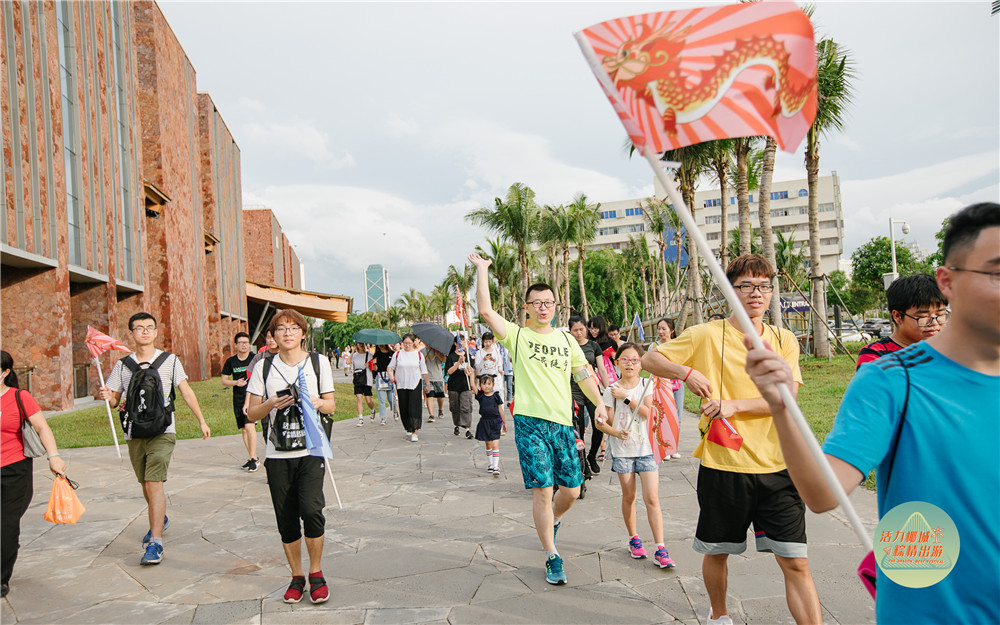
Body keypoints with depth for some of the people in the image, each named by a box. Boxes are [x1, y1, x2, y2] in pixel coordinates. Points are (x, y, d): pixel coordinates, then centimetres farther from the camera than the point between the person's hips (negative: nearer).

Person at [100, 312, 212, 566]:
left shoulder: (170, 360, 1)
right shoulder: (123, 365, 7)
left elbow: (186, 392, 3)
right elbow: (114, 400, 10)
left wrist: (202, 421, 2)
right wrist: (108, 397, -15)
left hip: (162, 432, -4)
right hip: (134, 434, 4)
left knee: (154, 482, -14)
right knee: (145, 483, 16)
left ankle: (155, 542, -12)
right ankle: (160, 520, 42)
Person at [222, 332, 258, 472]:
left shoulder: (254, 359, -3)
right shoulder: (231, 361, 6)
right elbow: (224, 380, 12)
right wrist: (236, 382, -8)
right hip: (238, 400, 4)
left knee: (249, 426, -19)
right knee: (243, 429, 9)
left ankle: (253, 459, -13)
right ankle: (253, 458, 21)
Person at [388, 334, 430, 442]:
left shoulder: (419, 355, 4)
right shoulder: (397, 354, 4)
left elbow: (424, 371, 11)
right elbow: (390, 367, 10)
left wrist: (427, 383, 14)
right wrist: (391, 376, -10)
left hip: (415, 384, -2)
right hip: (401, 385, 2)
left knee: (414, 408, -11)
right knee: (404, 408, 7)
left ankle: (415, 432, -10)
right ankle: (409, 428, 29)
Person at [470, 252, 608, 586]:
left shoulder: (567, 340, 15)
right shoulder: (517, 335, 3)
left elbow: (583, 374, 15)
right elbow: (485, 310, -10)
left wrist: (599, 402, 0)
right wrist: (482, 269, -5)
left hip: (563, 423, 4)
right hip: (530, 423, -4)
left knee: (571, 490, 8)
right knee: (542, 490, -3)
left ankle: (552, 521, 41)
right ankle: (552, 558, 12)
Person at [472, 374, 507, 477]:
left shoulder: (496, 396, -2)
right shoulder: (480, 395, 0)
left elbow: (500, 410, 5)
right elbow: (473, 385, -11)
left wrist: (504, 422, 9)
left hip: (495, 423, -2)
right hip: (484, 423, 2)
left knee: (495, 445, -8)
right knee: (488, 445, 14)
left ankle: (496, 467, -9)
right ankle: (490, 464, 28)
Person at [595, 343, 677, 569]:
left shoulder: (647, 385, 2)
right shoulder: (611, 390, -2)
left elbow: (647, 412, -12)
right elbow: (601, 422, -3)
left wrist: (626, 397, -18)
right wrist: (617, 433, -20)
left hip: (646, 448, 0)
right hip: (622, 450, 0)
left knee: (652, 498, -6)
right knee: (628, 496, 10)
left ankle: (660, 549, -1)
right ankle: (633, 538, 30)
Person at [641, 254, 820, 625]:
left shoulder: (784, 340, 5)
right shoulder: (707, 335, -2)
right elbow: (649, 360, 2)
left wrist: (734, 404, -19)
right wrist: (688, 372, -14)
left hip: (776, 467, 1)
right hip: (723, 465, -1)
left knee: (796, 563, 0)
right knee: (717, 551, 16)